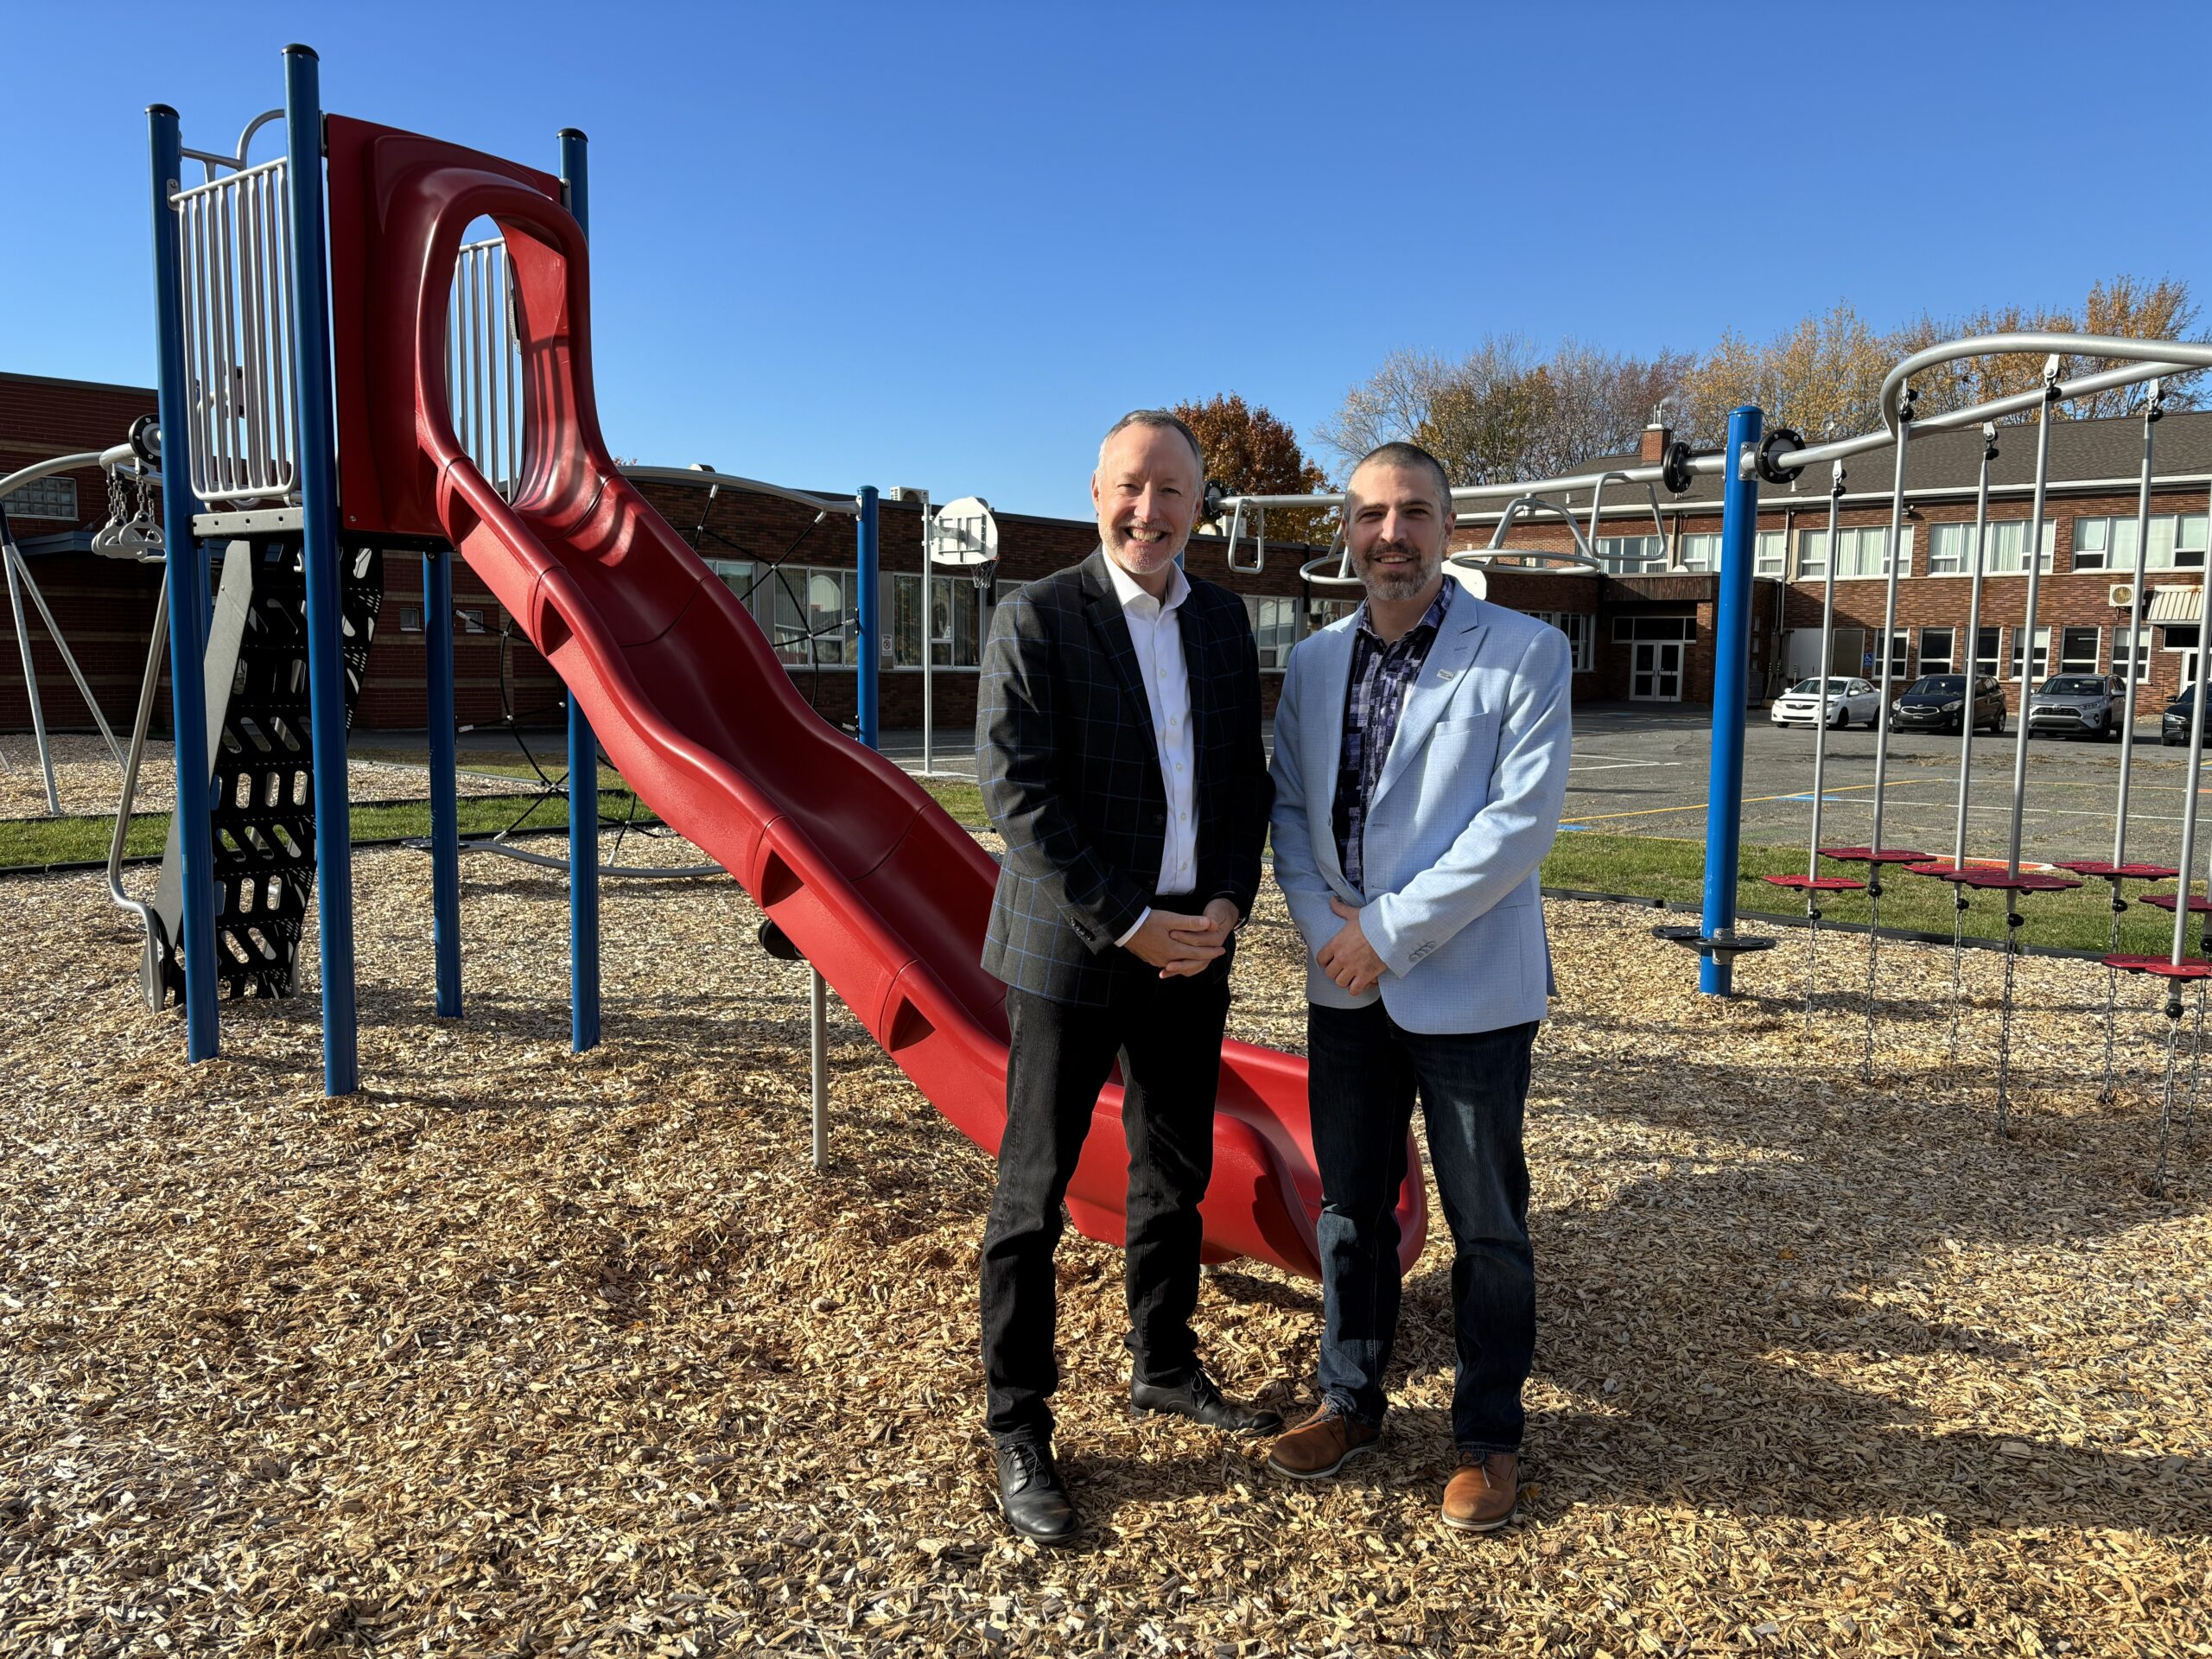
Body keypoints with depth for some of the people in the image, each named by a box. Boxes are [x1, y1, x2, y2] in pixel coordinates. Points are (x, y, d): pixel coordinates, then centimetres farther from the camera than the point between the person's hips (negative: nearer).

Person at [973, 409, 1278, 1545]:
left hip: (1192, 947, 6)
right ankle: (1018, 1432, 18)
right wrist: (1127, 925, -17)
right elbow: (1019, 794, -15)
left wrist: (1227, 902, -5)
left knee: (1176, 1175, 18)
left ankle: (1164, 1367, 39)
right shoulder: (1036, 620, -10)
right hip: (1073, 952, -5)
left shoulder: (1222, 619, 8)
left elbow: (1244, 774, 10)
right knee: (1034, 1193, 3)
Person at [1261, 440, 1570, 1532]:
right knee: (1349, 1208, 16)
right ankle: (1351, 1401, 35)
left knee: (1486, 1226, 8)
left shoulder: (1524, 653, -8)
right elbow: (1289, 806, 9)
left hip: (1468, 990, -4)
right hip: (1346, 988, 5)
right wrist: (1324, 926, -9)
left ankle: (1488, 1434, 27)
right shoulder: (1314, 663, 7)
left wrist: (1390, 930, -17)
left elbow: (1524, 817, -15)